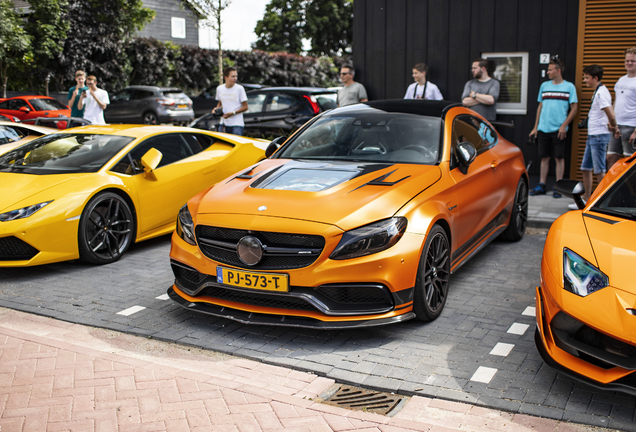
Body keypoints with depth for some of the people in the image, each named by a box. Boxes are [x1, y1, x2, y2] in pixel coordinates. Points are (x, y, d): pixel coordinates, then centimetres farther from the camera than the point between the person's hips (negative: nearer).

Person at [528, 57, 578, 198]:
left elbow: (574, 108, -1)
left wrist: (564, 125, -11)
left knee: (559, 158, 0)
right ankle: (541, 185, 13)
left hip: (558, 129, -4)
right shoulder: (544, 86, 12)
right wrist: (535, 127, 14)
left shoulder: (569, 86, 0)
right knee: (544, 157, 7)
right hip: (543, 128, 4)